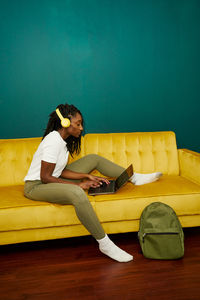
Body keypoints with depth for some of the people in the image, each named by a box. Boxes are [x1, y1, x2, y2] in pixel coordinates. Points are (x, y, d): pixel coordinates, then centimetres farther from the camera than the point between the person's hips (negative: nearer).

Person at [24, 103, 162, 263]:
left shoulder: (62, 140, 6)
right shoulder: (53, 141, -22)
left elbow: (61, 171, 5)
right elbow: (45, 177, -23)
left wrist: (87, 176, -4)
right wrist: (78, 184, -21)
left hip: (54, 180, 10)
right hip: (36, 186, -10)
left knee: (93, 158, 8)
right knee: (77, 193, -40)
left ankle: (135, 178, 13)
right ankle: (104, 243, -31)